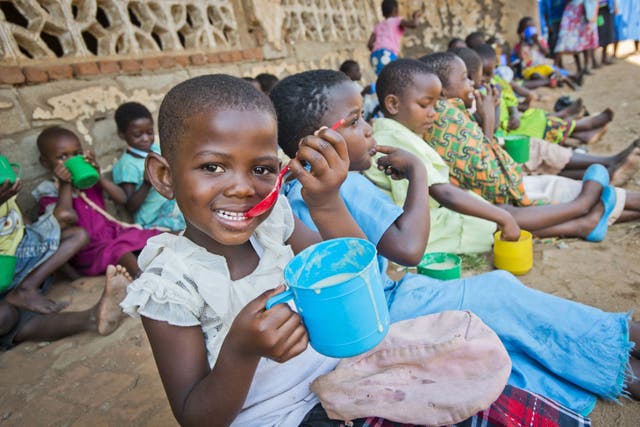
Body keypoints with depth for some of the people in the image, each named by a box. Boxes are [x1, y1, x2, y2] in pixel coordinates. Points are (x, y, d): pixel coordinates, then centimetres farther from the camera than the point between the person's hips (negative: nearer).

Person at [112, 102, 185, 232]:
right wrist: (147, 183, -25)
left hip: (174, 202, 7)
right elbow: (130, 207, -13)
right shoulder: (127, 165, -11)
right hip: (155, 219, -7)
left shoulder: (157, 149, 6)